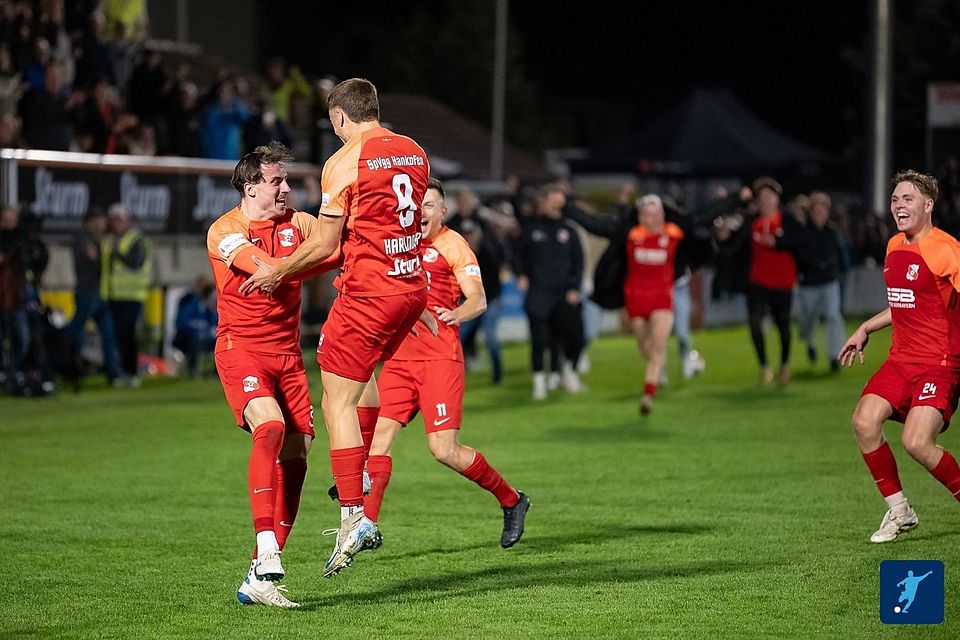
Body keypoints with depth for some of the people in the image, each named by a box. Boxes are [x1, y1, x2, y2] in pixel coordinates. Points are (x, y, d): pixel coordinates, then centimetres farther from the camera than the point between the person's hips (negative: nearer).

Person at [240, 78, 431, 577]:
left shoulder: (344, 163, -10)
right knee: (361, 370, 30)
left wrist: (278, 272, 7)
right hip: (413, 287, 8)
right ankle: (360, 481, 28)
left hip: (369, 292, -8)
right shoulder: (415, 153, 11)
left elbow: (325, 245, -8)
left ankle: (353, 518, -13)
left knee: (337, 402, -4)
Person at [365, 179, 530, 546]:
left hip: (439, 356, -6)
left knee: (444, 450, -9)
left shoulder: (453, 245, -1)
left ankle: (512, 501, 11)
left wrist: (456, 313, -32)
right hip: (399, 355, 6)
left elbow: (478, 300, -11)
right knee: (379, 434, -9)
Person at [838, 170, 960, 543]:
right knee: (864, 421, -12)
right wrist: (866, 330, 27)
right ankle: (899, 511, 3)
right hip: (901, 358, 7)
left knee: (916, 442, -21)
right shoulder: (894, 246, 13)